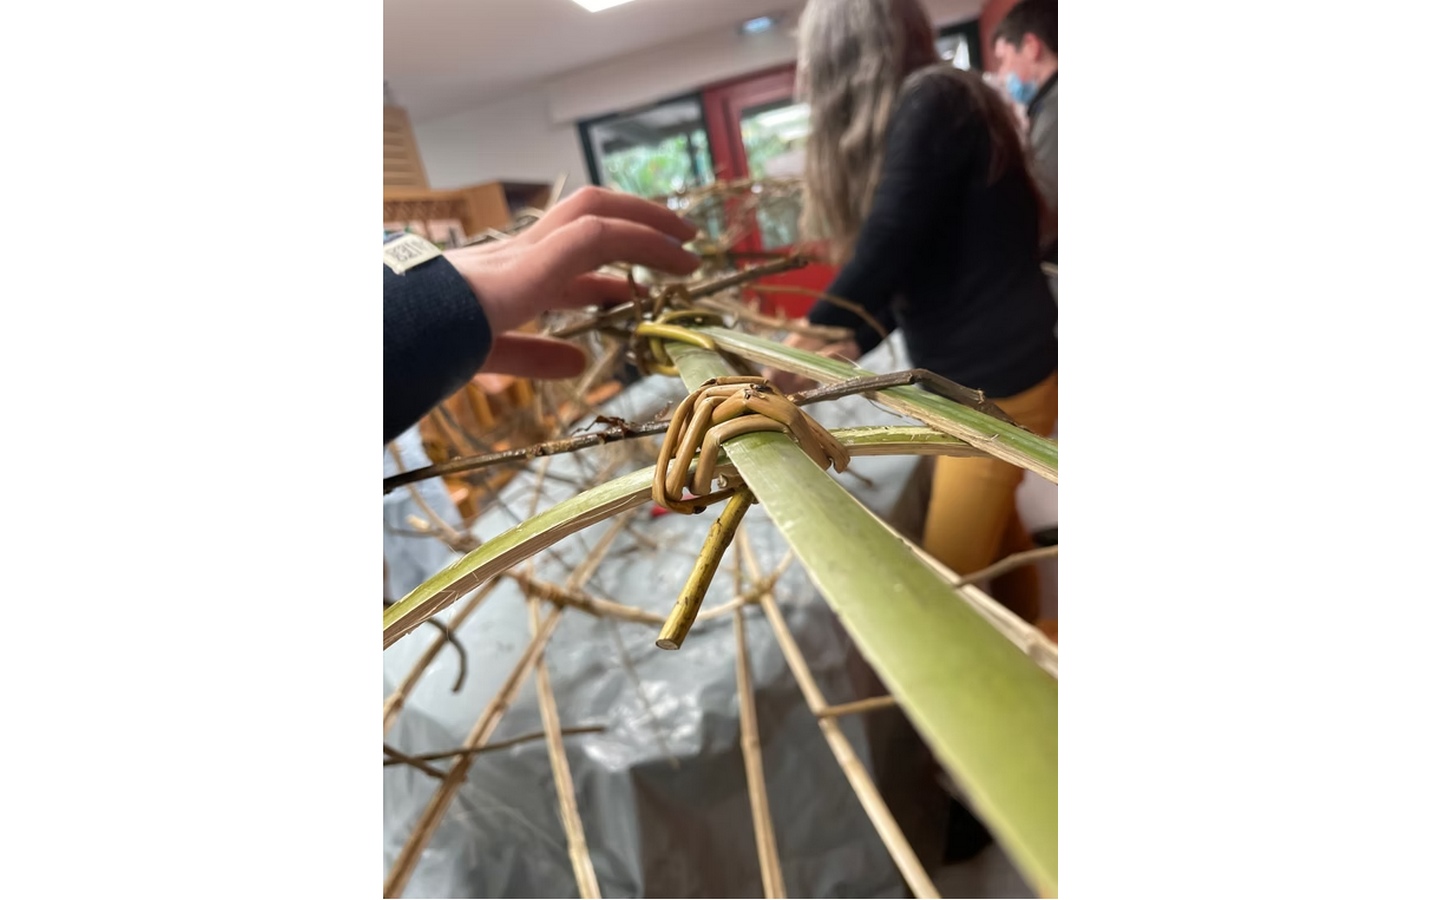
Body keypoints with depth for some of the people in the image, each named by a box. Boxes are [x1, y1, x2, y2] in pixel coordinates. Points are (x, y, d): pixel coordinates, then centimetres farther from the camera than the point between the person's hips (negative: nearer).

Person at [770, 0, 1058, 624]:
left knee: (948, 577, 0)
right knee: (995, 536, 19)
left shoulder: (931, 101, -14)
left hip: (998, 375, -9)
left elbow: (887, 248, -20)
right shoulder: (919, 112, 14)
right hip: (968, 374, 9)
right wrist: (851, 347, 0)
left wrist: (812, 337, -9)